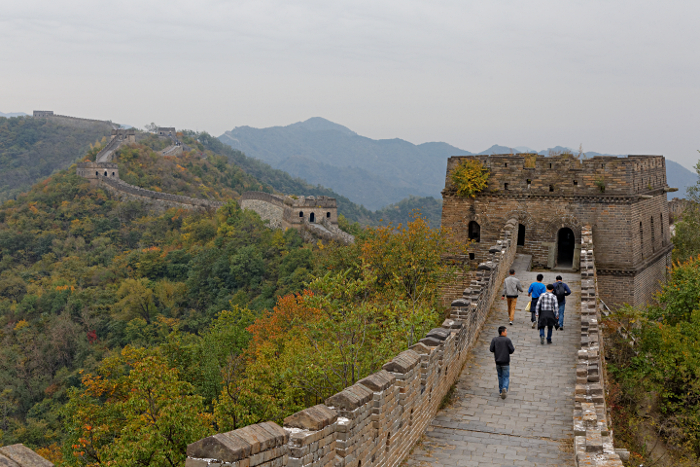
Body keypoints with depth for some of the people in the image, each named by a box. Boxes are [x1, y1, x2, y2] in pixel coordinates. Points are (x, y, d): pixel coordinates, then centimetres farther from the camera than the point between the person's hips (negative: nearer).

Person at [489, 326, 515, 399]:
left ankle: (501, 391, 22)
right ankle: (505, 388, -20)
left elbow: (491, 349, -4)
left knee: (500, 376, 18)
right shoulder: (507, 340, -11)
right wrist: (513, 348, 12)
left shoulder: (494, 339, -2)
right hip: (505, 362, -4)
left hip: (498, 362, 4)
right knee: (506, 377, 3)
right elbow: (511, 350, -10)